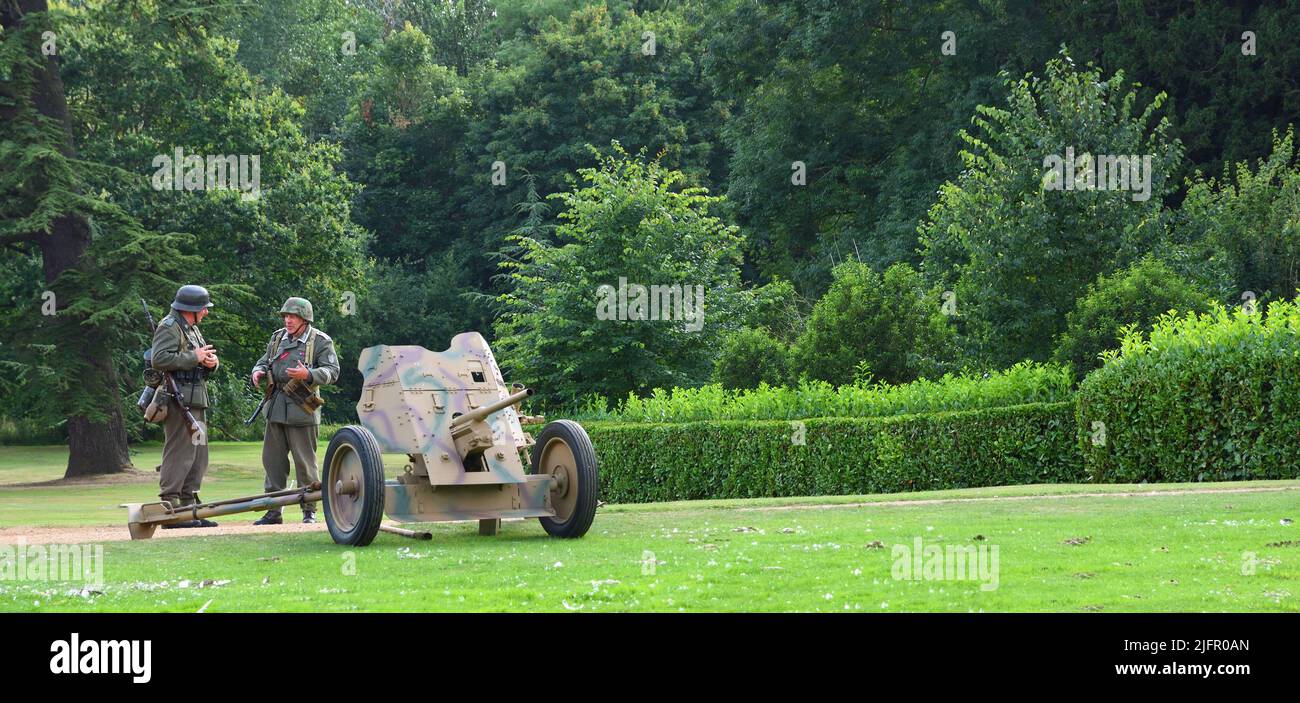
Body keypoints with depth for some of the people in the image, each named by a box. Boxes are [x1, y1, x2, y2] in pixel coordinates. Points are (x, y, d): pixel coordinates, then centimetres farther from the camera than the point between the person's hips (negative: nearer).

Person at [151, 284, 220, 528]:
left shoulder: (192, 329, 22)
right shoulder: (169, 327, -8)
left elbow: (205, 358, 27)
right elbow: (159, 359, -21)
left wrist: (212, 361, 3)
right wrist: (194, 358, -17)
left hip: (196, 402, 10)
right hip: (179, 399, -10)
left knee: (198, 456, 11)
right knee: (179, 453, -12)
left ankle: (189, 506, 17)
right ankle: (170, 509, -13)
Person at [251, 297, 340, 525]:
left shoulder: (320, 342, -4)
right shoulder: (278, 338, 14)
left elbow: (332, 371, -9)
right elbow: (264, 361, 24)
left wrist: (308, 375, -25)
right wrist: (258, 371, 1)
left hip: (301, 410, -6)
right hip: (276, 408, 6)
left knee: (305, 461, -1)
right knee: (273, 460, 7)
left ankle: (309, 510, 7)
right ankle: (273, 511, 14)